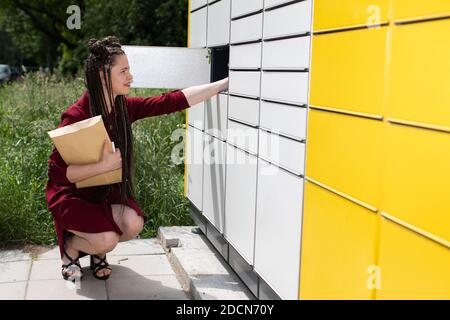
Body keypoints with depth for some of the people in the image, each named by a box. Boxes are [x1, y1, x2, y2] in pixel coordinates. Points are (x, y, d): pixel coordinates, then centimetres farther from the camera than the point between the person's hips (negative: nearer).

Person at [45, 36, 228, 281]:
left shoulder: (125, 108, -6)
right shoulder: (76, 117, -23)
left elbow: (174, 101, -10)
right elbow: (58, 172, -24)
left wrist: (224, 84, -14)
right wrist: (104, 165, -31)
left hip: (106, 192, 5)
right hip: (70, 195, -5)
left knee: (133, 224, -22)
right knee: (107, 240, -26)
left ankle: (98, 253, 11)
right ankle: (69, 249, 9)